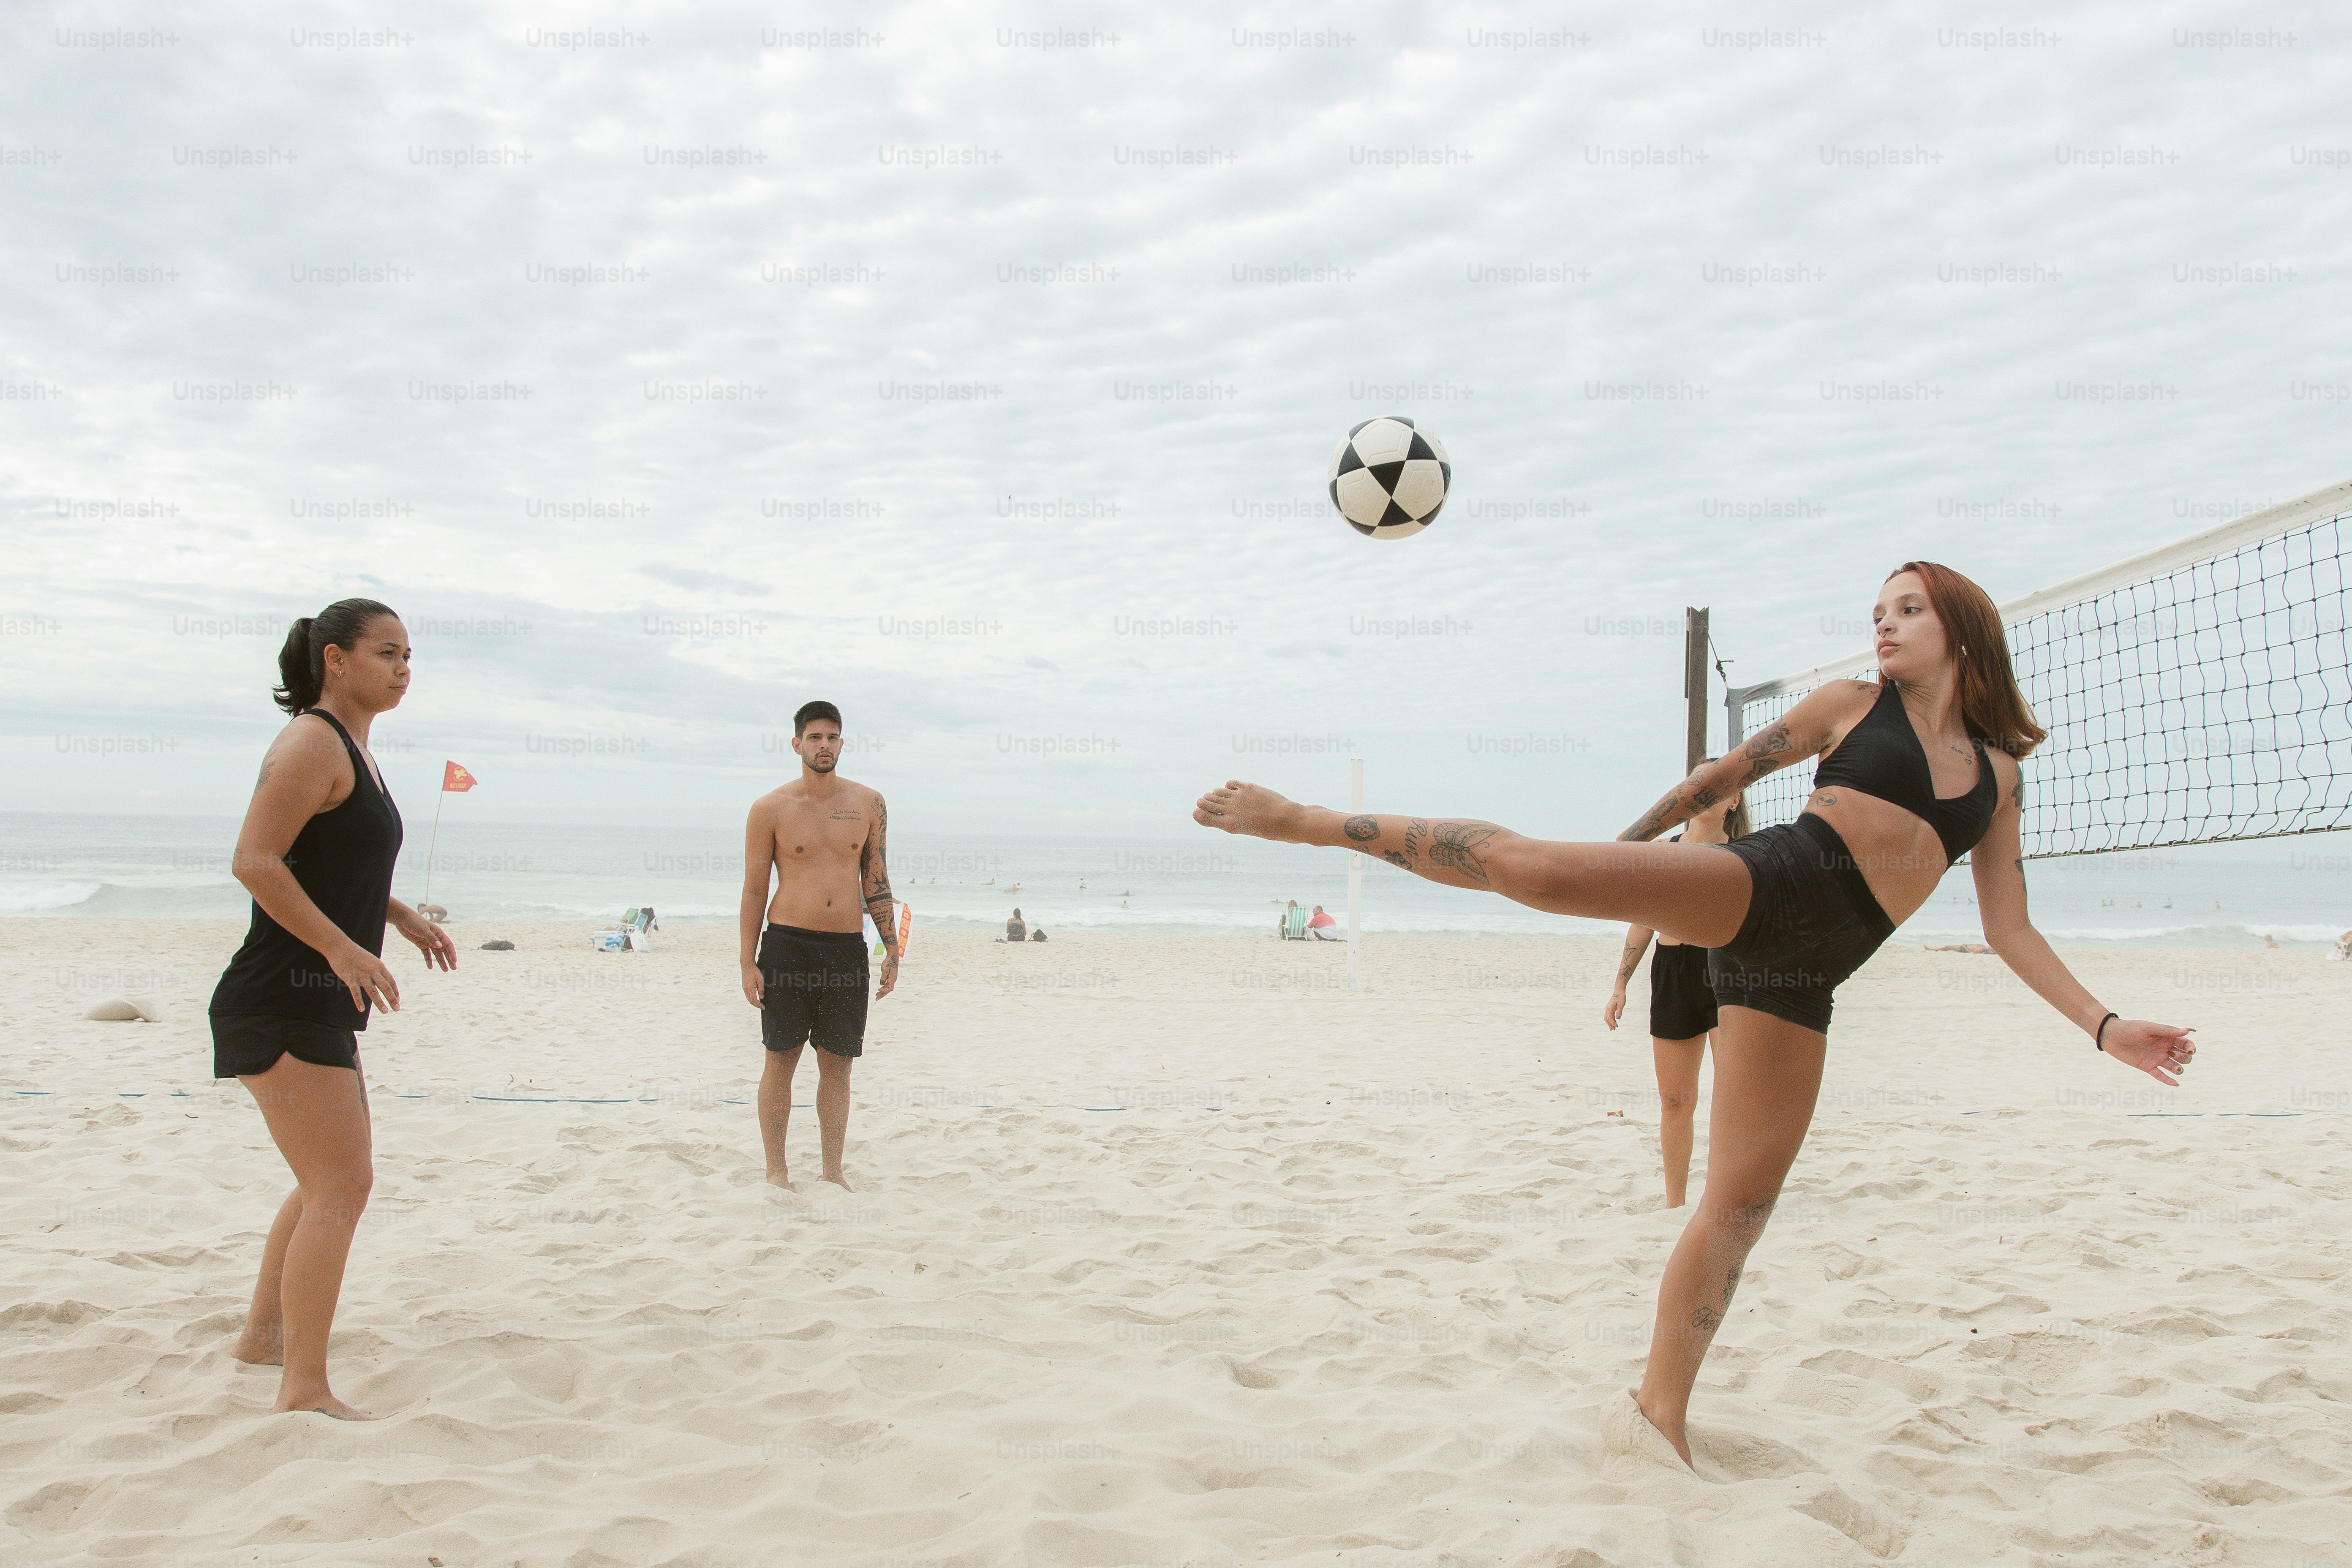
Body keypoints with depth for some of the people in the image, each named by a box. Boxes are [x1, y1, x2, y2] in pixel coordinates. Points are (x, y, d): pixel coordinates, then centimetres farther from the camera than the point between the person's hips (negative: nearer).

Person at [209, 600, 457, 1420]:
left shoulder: (353, 751, 17)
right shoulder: (312, 743, -14)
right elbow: (255, 861, -23)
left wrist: (404, 917, 16)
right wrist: (344, 949, -26)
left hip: (322, 1003, 11)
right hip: (283, 1002, -11)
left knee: (335, 1179, 22)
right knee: (342, 1185, -11)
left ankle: (263, 1335, 37)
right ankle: (304, 1389, -5)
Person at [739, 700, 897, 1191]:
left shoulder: (868, 804, 5)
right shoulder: (770, 809, -1)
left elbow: (877, 881, 10)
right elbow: (754, 889, 1)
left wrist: (892, 950, 6)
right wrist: (748, 963, -3)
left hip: (847, 947, 2)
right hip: (788, 944, -2)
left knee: (837, 1064, 7)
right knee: (781, 1059, 4)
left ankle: (833, 1171, 16)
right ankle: (776, 1170, 14)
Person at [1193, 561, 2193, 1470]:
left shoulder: (1998, 776, 19)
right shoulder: (1852, 705, 10)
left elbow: (2010, 931, 17)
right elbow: (1728, 774, 15)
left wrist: (2104, 1027, 8)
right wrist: (1628, 849, 17)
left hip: (1799, 978, 3)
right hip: (1765, 884, -3)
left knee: (1740, 1205, -2)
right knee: (1533, 868, -27)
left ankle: (1656, 1416, 9)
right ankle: (1310, 821, -13)